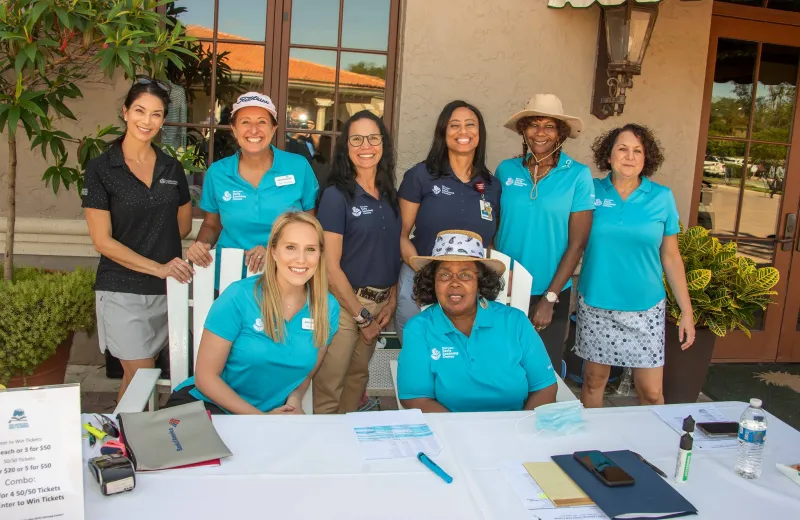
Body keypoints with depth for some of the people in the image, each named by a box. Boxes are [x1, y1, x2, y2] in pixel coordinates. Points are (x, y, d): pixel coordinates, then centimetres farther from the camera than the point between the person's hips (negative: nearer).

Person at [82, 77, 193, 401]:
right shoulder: (100, 169, -5)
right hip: (123, 290, -3)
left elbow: (184, 225, 17)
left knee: (137, 376, 12)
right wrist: (158, 267, -17)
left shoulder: (172, 168, 7)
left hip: (167, 290, 4)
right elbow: (102, 241, -9)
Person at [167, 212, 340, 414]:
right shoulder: (238, 298, -15)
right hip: (205, 404, -4)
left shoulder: (328, 308, -4)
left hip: (274, 413, 5)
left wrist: (294, 401, -9)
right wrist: (260, 418, -16)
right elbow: (205, 376, -11)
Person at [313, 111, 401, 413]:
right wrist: (361, 316, -11)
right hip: (344, 302, -6)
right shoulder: (336, 195, -11)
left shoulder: (390, 196, 7)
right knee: (329, 388, -1)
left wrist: (391, 301, 3)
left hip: (379, 303, 6)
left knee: (358, 378, 18)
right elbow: (331, 265, -14)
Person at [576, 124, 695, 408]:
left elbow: (671, 257, 3)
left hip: (645, 309, 0)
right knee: (593, 380, 12)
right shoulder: (592, 191, -2)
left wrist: (687, 311, 3)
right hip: (595, 306, 0)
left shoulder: (661, 197, -1)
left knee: (651, 392, 3)